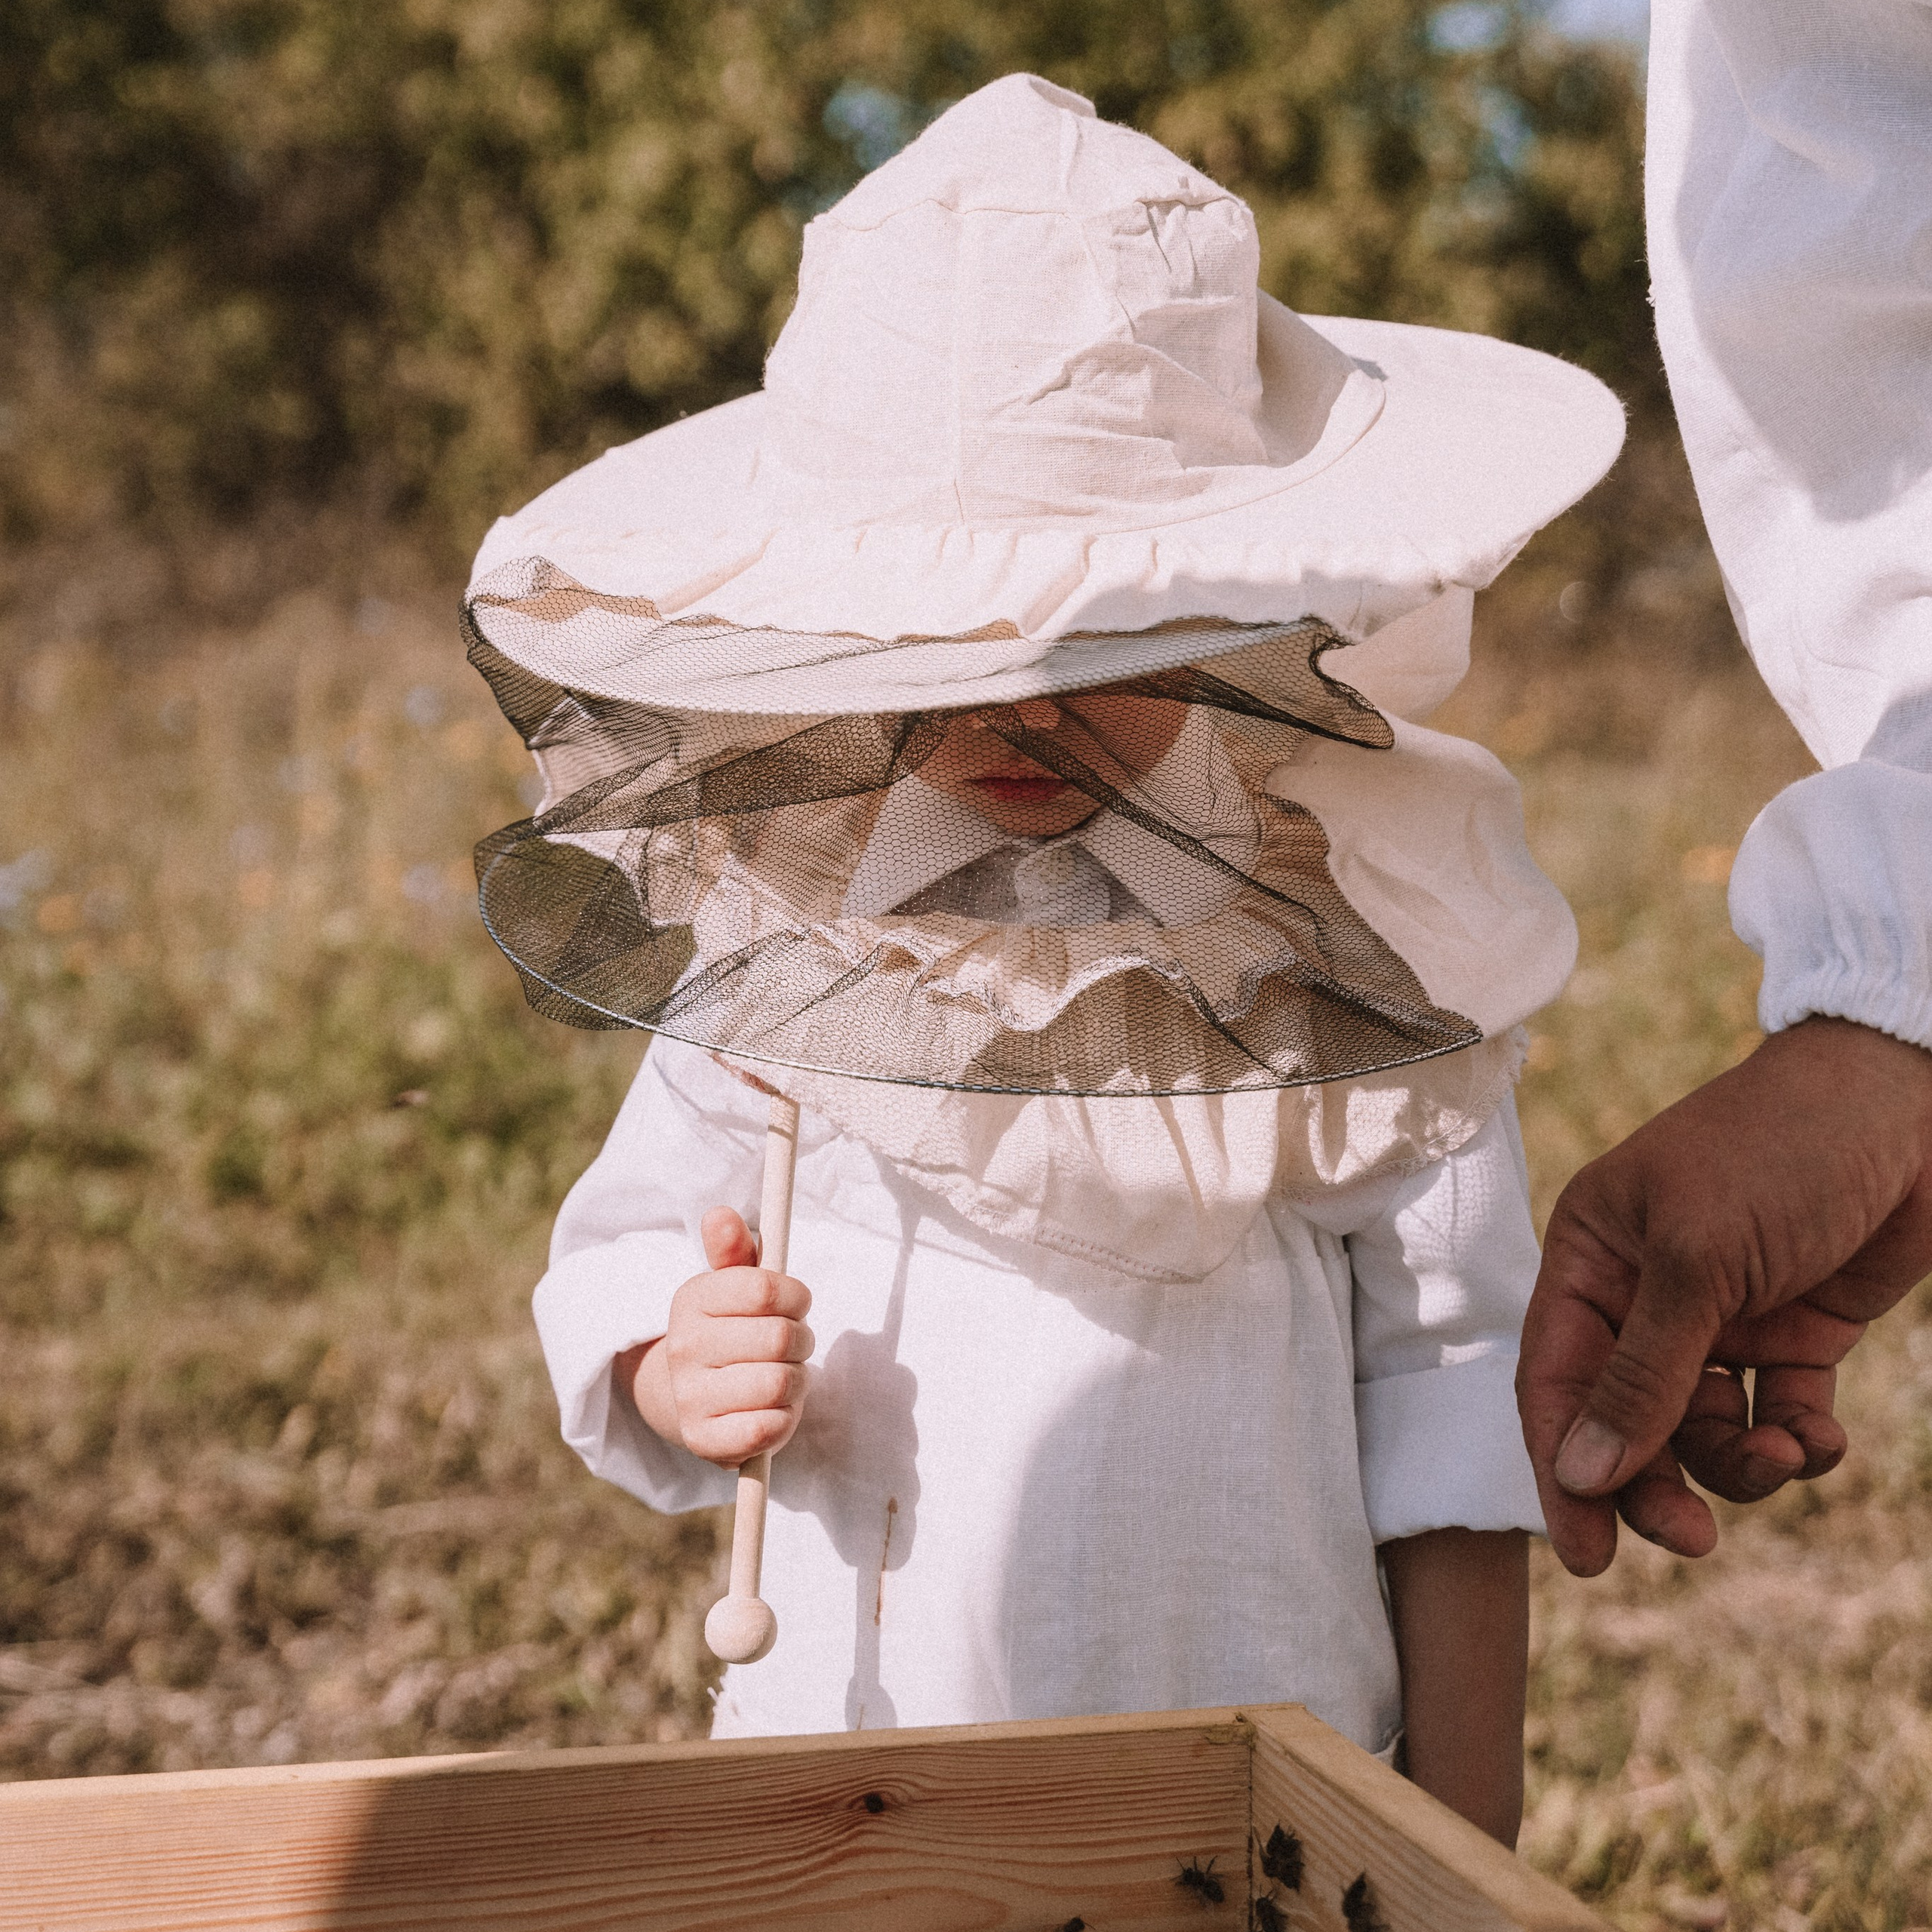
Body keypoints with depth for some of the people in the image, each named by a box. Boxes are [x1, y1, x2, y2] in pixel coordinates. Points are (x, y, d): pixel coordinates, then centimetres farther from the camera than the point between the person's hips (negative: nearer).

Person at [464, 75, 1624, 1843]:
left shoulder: (1367, 923, -8)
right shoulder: (762, 902, -4)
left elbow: (1455, 1413, -4)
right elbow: (627, 1249, 6)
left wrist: (1465, 1855, -3)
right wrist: (675, 1376, -17)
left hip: (1257, 1782, -1)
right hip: (831, 1741, 2)